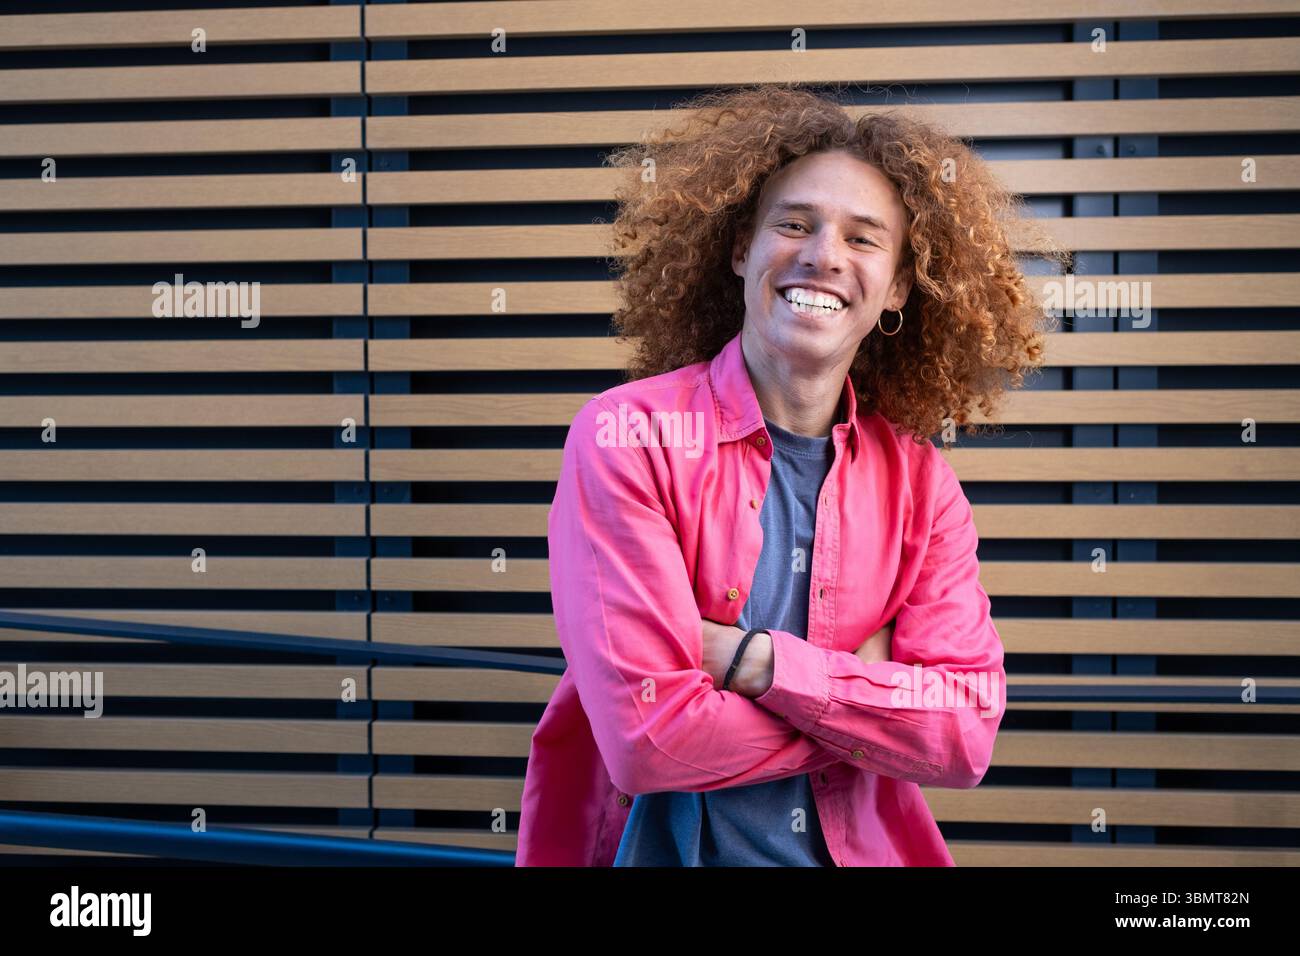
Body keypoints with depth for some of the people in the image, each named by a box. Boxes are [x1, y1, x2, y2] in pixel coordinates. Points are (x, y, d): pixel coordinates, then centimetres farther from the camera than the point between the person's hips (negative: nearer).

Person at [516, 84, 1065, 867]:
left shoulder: (921, 484, -3)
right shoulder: (630, 436, -16)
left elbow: (968, 736, -12)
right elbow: (646, 734, -22)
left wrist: (752, 660, -22)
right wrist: (879, 697, -13)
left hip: (859, 846, 3)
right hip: (659, 847, -3)